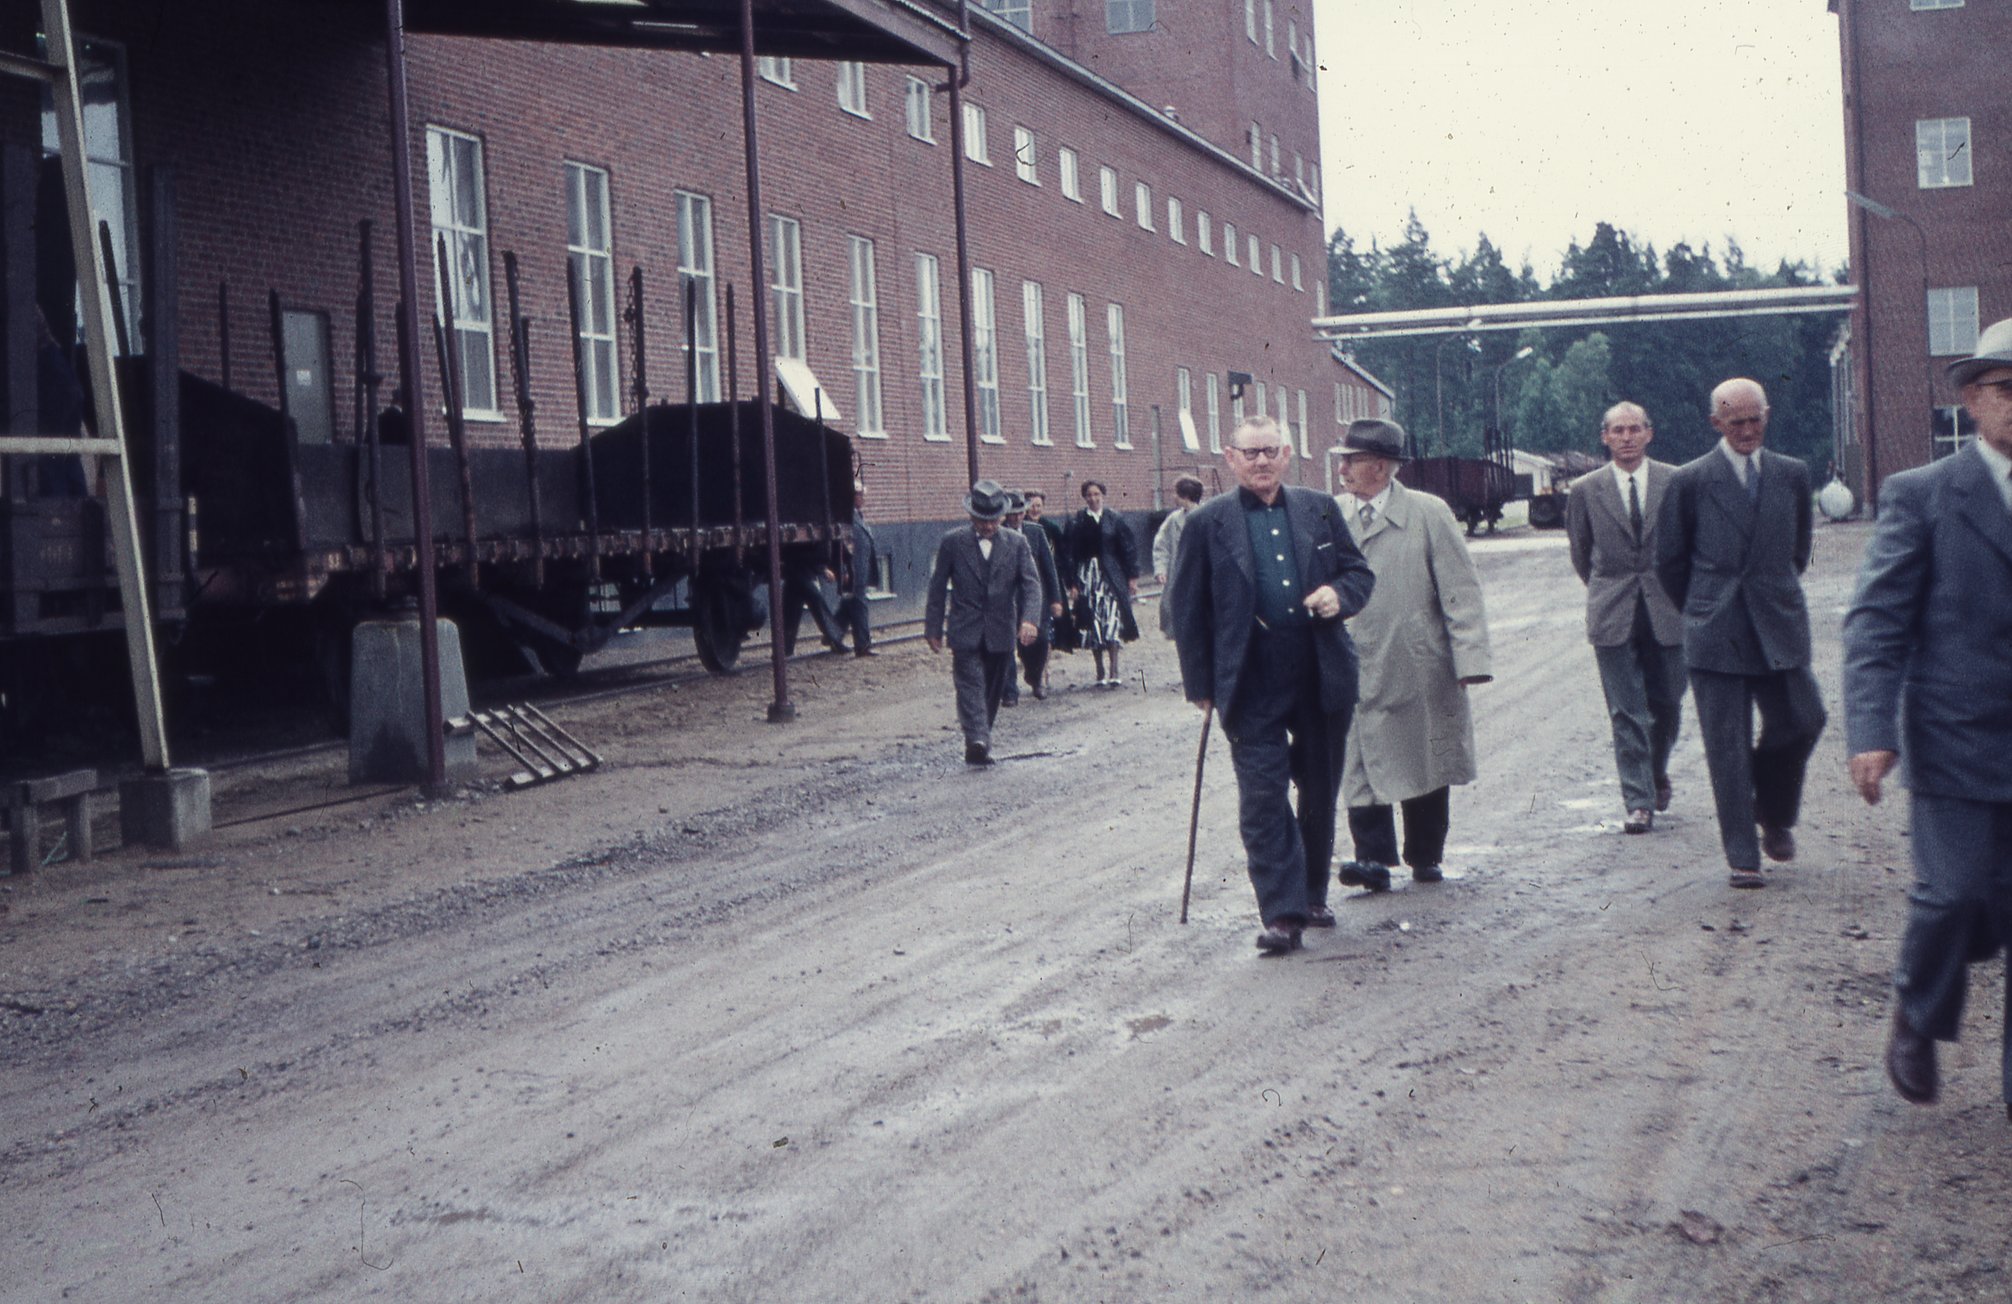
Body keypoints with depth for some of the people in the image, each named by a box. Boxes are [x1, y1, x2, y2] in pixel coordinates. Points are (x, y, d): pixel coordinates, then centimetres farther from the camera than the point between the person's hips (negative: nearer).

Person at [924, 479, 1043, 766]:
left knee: (993, 691, 9)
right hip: (965, 633, -2)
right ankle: (977, 741, -28)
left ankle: (980, 741, 21)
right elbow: (938, 588, 4)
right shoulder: (953, 543, -1)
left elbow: (1031, 583, -4)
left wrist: (1029, 619, -21)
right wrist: (933, 629, 3)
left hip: (1001, 633, 2)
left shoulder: (1017, 543, 2)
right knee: (970, 686, -16)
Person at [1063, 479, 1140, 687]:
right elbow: (1068, 554, 2)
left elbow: (1129, 548, 7)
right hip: (1087, 577, 1)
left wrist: (1132, 576, 2)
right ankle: (1101, 673, 9)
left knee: (1112, 621, -9)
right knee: (1094, 625, 1)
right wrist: (1072, 584, -3)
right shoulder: (1076, 523, 3)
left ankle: (1114, 672, -6)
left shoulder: (1114, 519, 4)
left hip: (1112, 577, 0)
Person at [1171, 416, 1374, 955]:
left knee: (1320, 794, 13)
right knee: (1263, 798, -7)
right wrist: (1200, 685, 0)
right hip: (1252, 686, -3)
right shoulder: (1208, 524, 1)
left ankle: (1312, 895, 29)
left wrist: (1340, 596, -9)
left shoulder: (1320, 510, 8)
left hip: (1323, 680, 3)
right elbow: (1188, 609, 3)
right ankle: (1282, 913, -5)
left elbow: (1360, 572, 15)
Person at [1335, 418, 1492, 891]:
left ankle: (1425, 857, 22)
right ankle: (1372, 857, -1)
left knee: (1425, 763, 9)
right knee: (1362, 764, -5)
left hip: (1420, 669, -1)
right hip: (1354, 669, 1)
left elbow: (1461, 591, -2)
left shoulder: (1429, 514, -2)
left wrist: (1469, 658, -9)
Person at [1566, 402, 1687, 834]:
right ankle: (1638, 802, 1)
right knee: (1627, 712, -3)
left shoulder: (1676, 482, 2)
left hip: (1667, 611, 1)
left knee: (1667, 704, 7)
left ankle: (1657, 772, 35)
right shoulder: (1586, 490, 3)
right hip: (1613, 617, -1)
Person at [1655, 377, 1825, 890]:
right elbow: (1670, 562, 5)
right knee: (1728, 746, -1)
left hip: (1780, 628, 3)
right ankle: (1742, 856, 6)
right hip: (1716, 636, -3)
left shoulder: (1792, 475, 8)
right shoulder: (1690, 481, -1)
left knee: (1801, 721, -3)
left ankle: (1775, 816, 24)